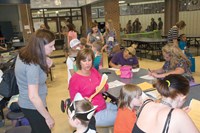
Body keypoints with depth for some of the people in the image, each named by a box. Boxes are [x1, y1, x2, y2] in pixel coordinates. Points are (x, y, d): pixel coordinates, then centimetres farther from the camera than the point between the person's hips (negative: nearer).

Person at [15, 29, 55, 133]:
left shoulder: (23, 54, -4)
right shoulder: (32, 65, -31)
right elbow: (33, 96, -32)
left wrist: (45, 66, -9)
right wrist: (48, 117, -22)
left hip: (27, 104, 8)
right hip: (33, 106, -8)